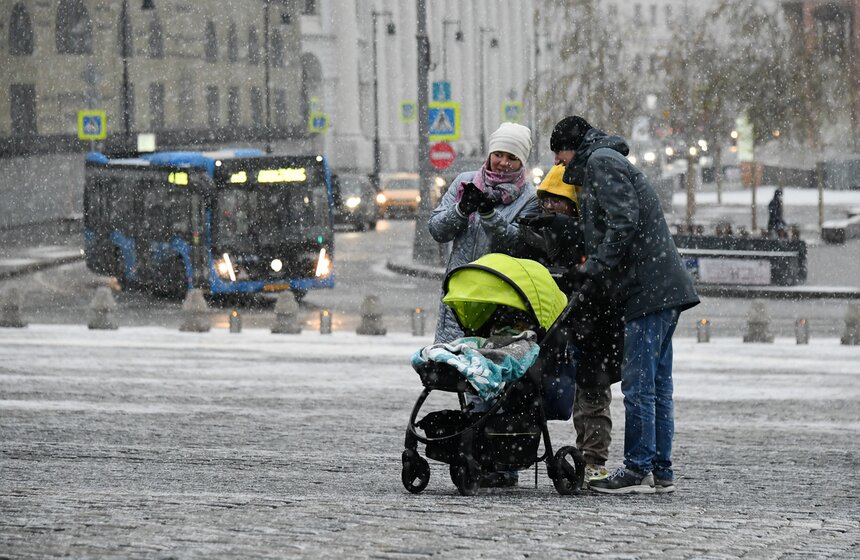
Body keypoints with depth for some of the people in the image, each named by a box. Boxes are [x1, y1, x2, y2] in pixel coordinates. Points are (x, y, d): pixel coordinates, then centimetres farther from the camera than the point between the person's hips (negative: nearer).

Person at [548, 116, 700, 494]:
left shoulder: (602, 162, -5)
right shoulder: (603, 164, 27)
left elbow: (624, 222, -18)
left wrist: (595, 269, -16)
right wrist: (592, 268, 13)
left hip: (648, 290, -10)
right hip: (663, 291, 10)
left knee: (638, 383, -8)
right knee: (656, 385, 10)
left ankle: (638, 470, -7)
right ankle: (661, 472, 13)